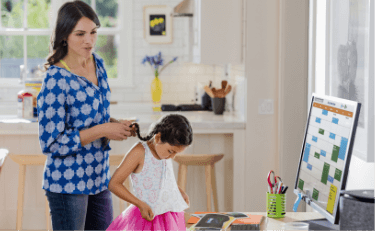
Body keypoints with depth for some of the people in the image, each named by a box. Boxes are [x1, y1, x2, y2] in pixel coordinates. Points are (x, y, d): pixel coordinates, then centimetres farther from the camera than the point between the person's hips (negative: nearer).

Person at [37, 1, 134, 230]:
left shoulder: (97, 63, 3)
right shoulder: (56, 79, -20)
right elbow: (50, 142, -21)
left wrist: (117, 124, -3)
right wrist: (103, 130, -22)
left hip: (99, 177, 8)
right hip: (68, 184, -7)